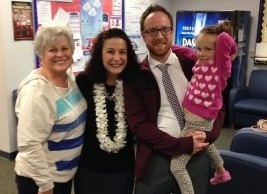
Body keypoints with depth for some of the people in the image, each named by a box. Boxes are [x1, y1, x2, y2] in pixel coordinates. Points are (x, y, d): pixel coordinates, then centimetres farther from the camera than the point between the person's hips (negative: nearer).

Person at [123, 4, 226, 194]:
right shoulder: (136, 75, -4)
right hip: (156, 156, -1)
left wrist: (209, 134, -11)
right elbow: (138, 124, -8)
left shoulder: (192, 62, 0)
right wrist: (182, 145, -14)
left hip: (197, 154, 2)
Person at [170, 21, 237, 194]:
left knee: (176, 166, -6)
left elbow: (225, 38, -34)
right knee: (206, 144, 37)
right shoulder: (201, 62, 1)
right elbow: (187, 53, 20)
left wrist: (233, 52, -15)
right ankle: (221, 173, 66)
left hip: (197, 125, -10)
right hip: (197, 121, 10)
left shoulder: (221, 67, -20)